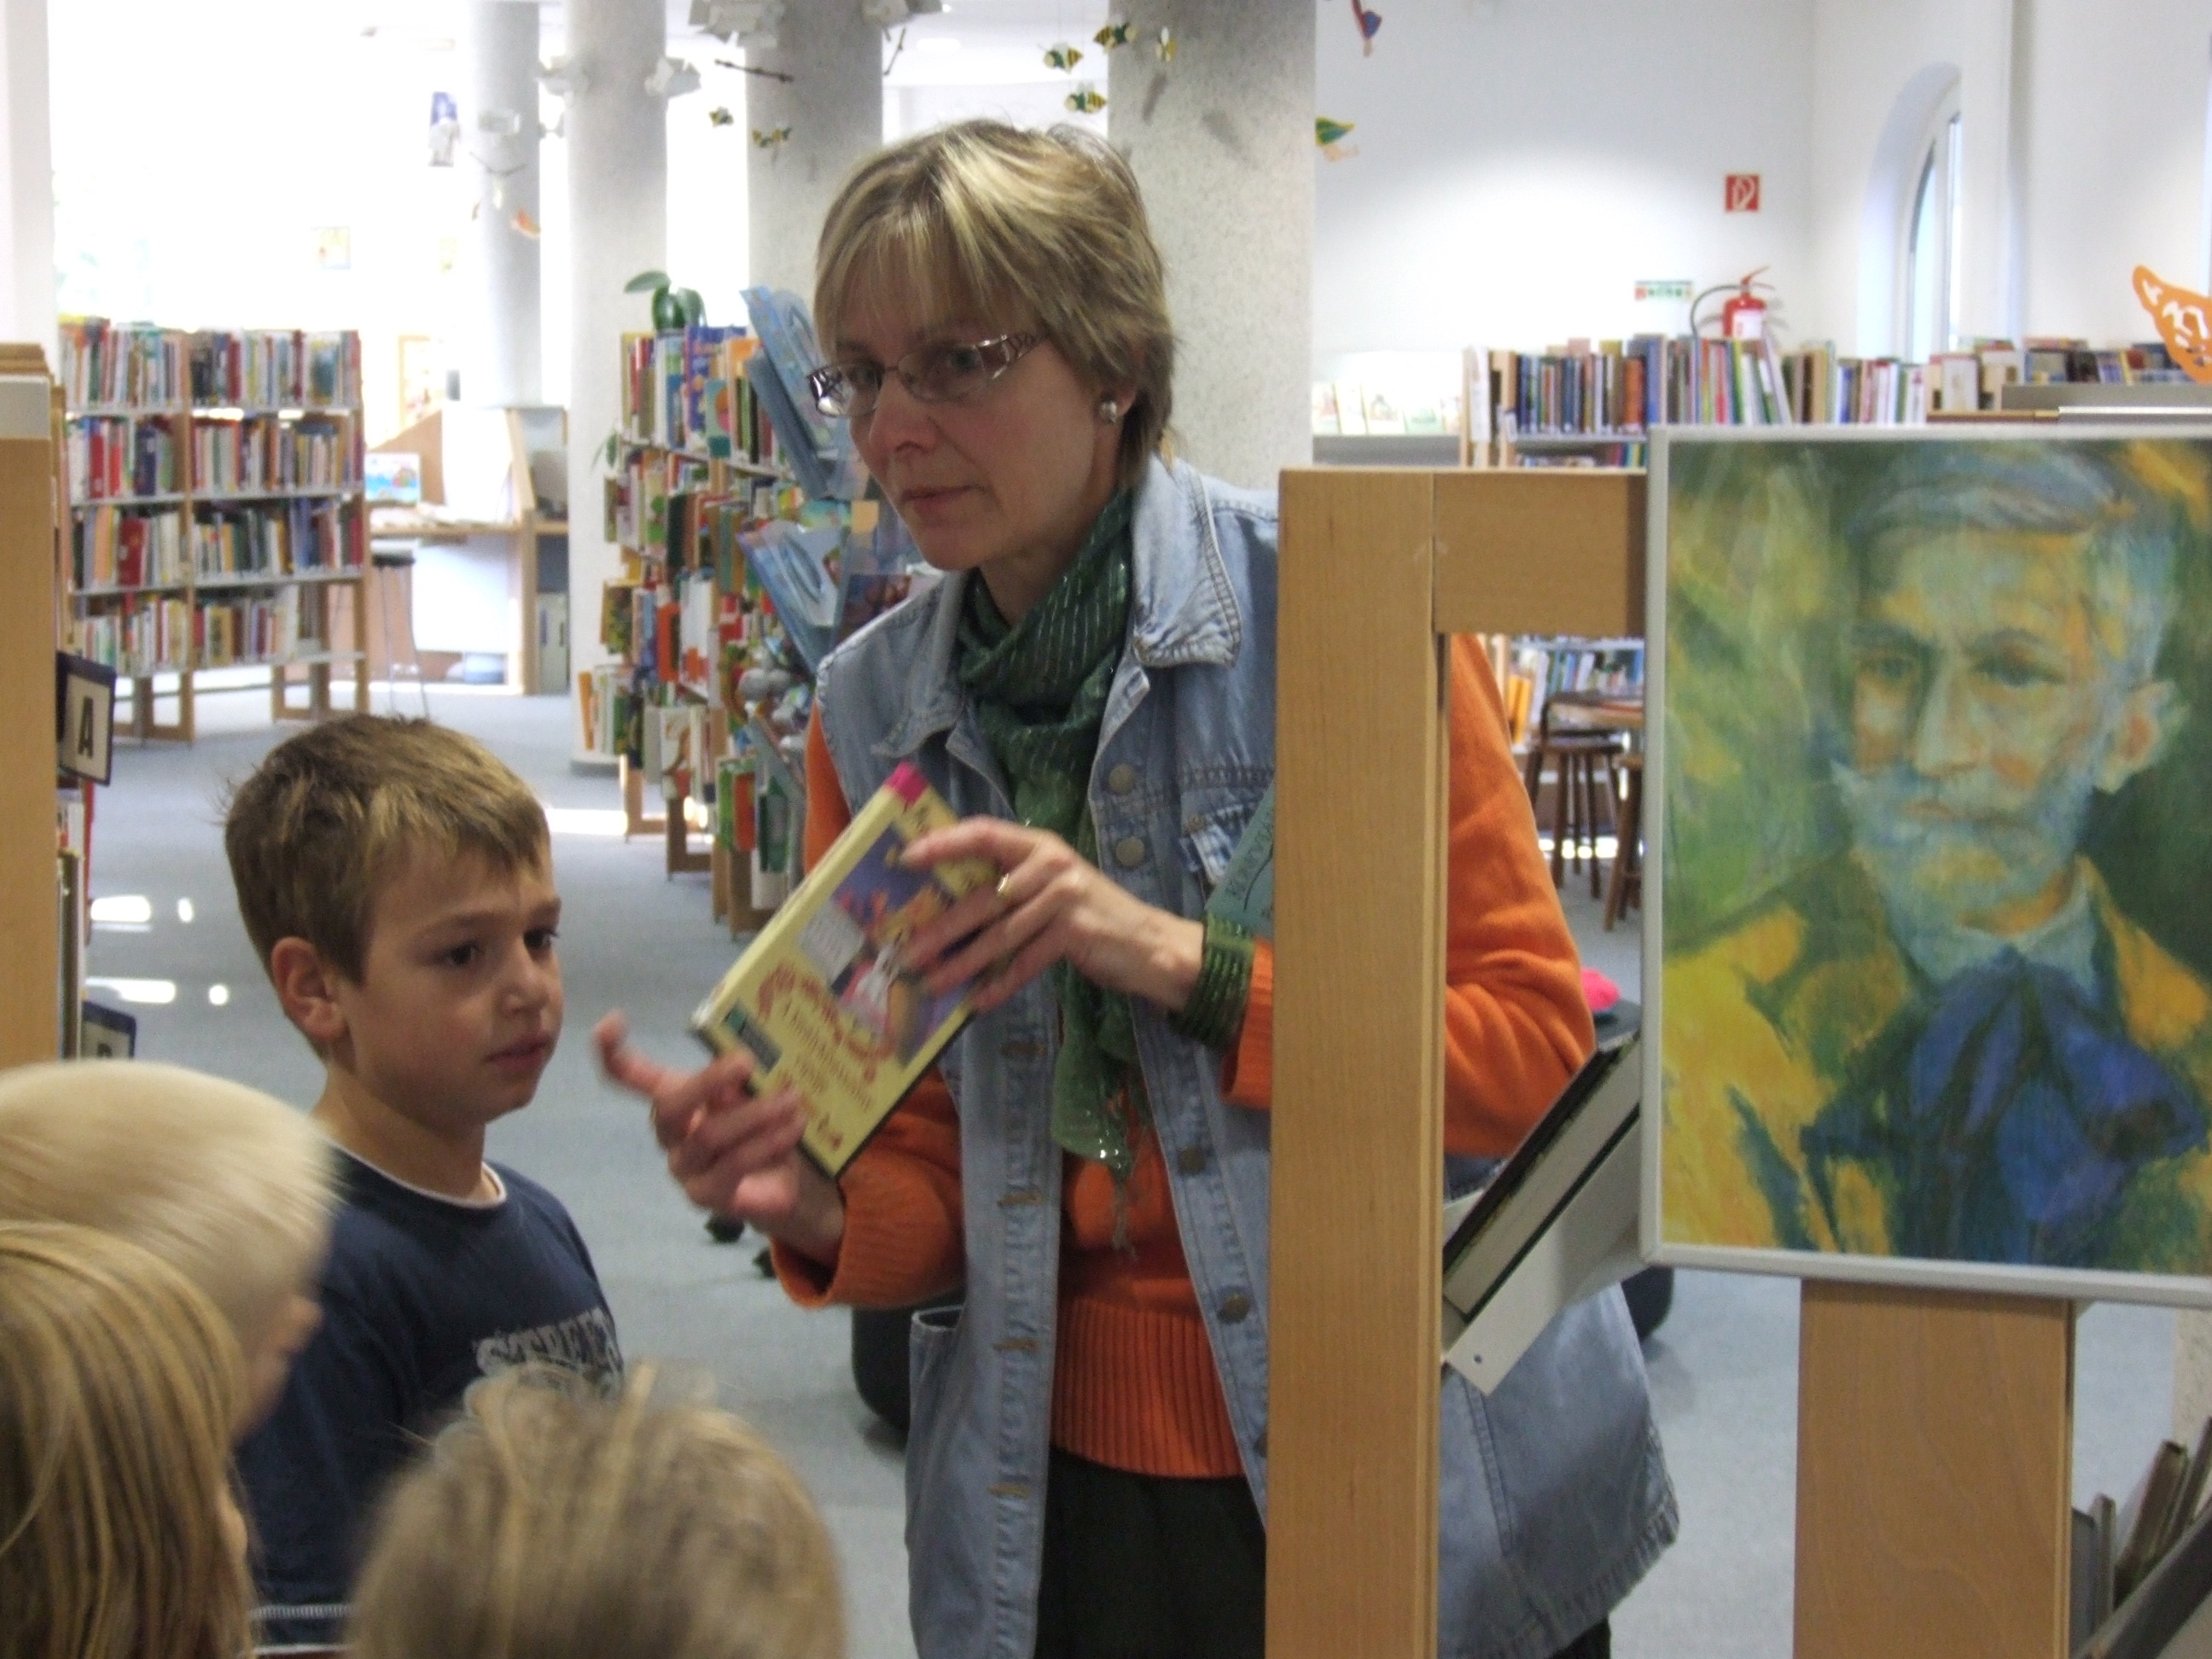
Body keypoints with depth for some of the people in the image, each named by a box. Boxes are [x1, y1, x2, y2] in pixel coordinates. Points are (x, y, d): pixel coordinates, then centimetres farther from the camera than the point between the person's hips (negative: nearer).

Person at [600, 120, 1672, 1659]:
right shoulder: (872, 708, 1)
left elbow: (1535, 1048, -12)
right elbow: (937, 1180, 4)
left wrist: (1178, 959, -22)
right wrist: (819, 1204, -18)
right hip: (1071, 1488, 4)